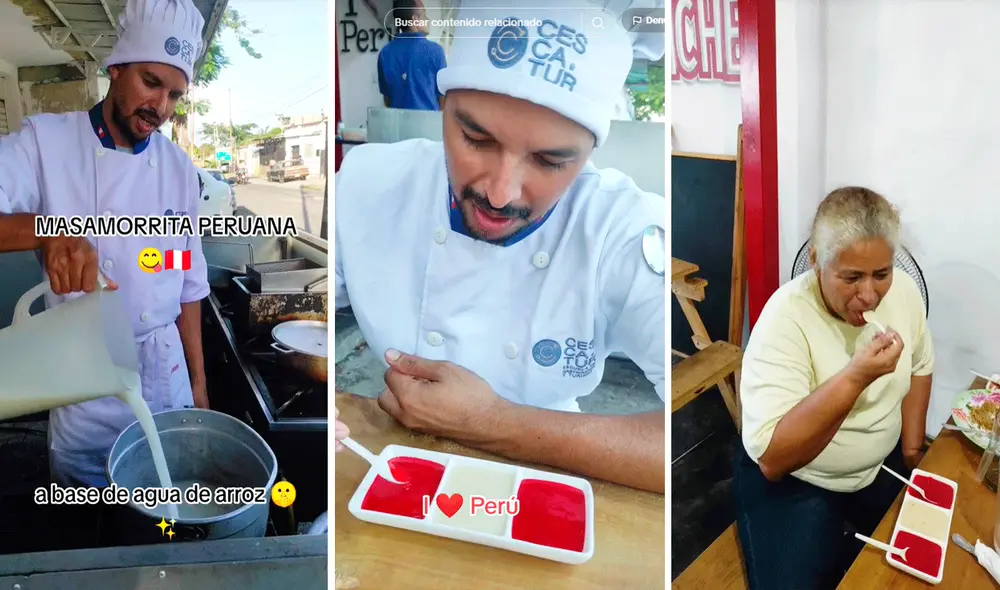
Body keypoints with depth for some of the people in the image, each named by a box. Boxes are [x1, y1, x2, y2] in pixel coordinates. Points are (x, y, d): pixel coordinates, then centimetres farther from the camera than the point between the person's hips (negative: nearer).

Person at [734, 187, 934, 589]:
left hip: (883, 462, 6)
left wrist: (912, 447, 3)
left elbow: (920, 367, 11)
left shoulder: (903, 290, -10)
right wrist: (856, 377, -40)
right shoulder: (785, 318, -30)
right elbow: (771, 458, -35)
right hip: (792, 480, -5)